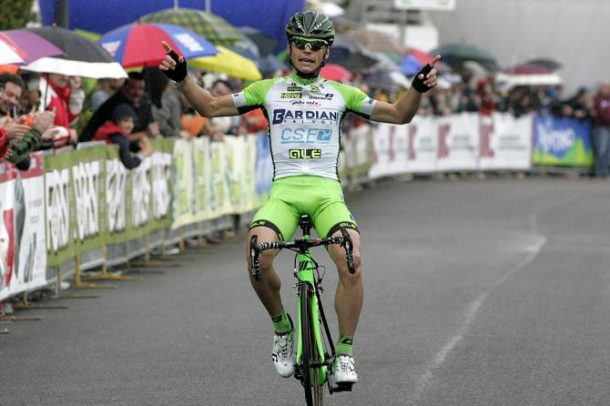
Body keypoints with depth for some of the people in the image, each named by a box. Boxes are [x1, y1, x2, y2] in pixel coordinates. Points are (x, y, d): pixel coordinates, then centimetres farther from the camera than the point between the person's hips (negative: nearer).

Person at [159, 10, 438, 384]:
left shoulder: (341, 93, 15)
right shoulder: (269, 90, 14)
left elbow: (399, 114, 16)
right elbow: (210, 107, 13)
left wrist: (419, 88, -3)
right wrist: (181, 79, -3)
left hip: (327, 191, 0)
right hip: (284, 189, 0)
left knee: (351, 261, -29)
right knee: (257, 254, -31)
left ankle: (345, 353, -14)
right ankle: (282, 327, -3)